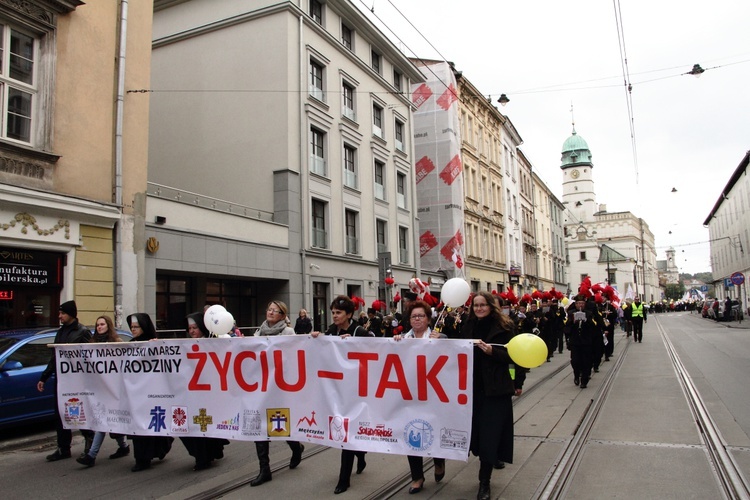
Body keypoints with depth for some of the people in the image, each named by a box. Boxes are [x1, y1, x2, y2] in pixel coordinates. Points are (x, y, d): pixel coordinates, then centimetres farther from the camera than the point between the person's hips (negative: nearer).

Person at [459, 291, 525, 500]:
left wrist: (491, 351, -25)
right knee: (477, 430, 9)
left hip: (496, 389, -4)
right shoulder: (468, 327, 8)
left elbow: (511, 355, -11)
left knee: (489, 435, -3)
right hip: (473, 386, 5)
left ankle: (484, 482, 8)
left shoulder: (503, 326, -6)